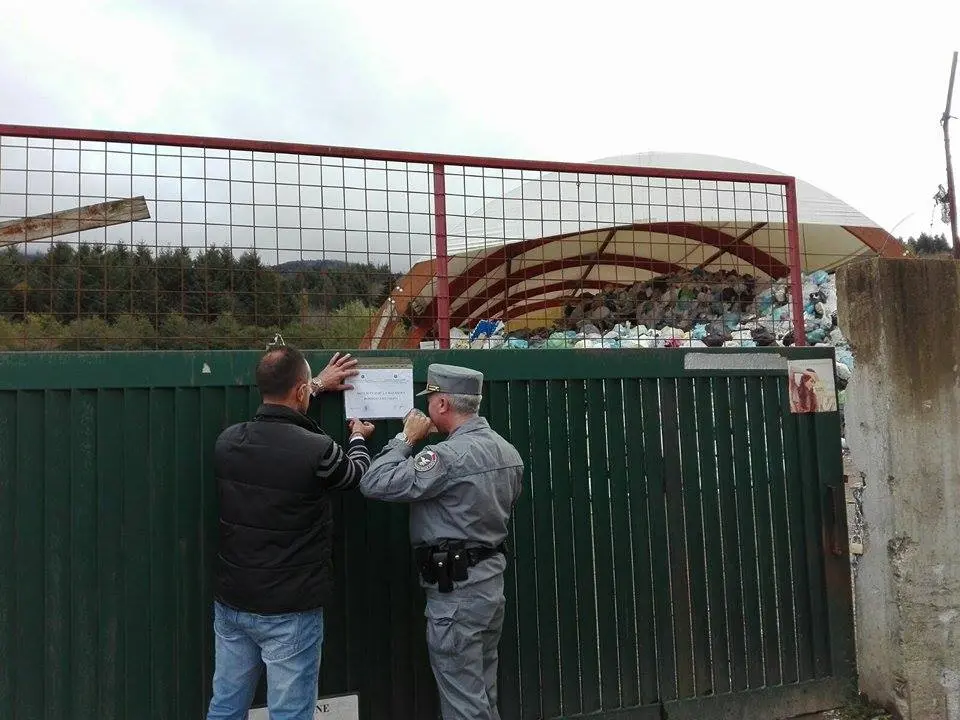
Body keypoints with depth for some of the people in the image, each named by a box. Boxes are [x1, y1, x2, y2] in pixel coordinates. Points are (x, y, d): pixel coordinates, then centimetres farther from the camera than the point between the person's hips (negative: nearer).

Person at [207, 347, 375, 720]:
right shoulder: (317, 450, -21)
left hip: (231, 601, 6)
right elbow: (358, 475, 2)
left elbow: (273, 416, 19)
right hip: (289, 609, -6)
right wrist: (358, 438, 24)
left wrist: (318, 386, 30)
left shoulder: (228, 440, -4)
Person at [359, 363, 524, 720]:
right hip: (492, 580, 9)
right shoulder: (508, 451, 5)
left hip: (455, 590, -9)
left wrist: (406, 438, -10)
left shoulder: (450, 455, -23)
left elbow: (375, 484, -23)